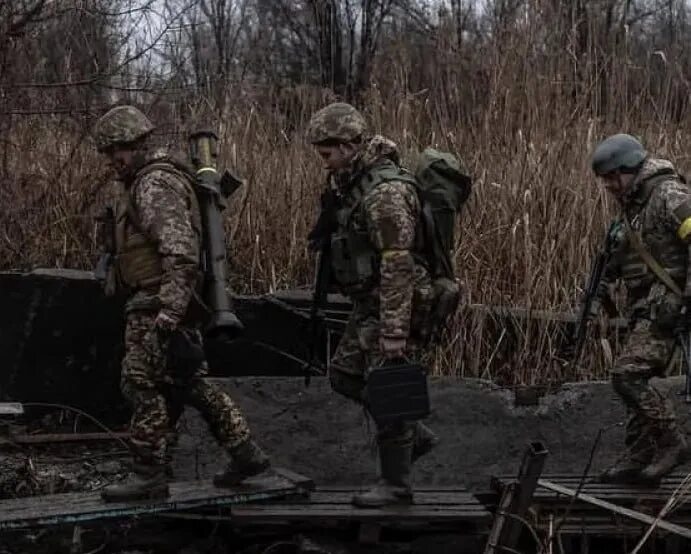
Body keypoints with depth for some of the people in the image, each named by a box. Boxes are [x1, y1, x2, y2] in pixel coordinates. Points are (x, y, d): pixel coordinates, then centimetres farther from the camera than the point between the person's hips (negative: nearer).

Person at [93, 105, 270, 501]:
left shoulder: (156, 185, -15)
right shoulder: (147, 181, 19)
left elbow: (180, 253, -24)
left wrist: (168, 314, -29)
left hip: (158, 305, -11)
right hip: (171, 305, 11)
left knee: (144, 385, -5)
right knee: (190, 384, 14)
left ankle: (149, 475, 0)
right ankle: (246, 453, 18)